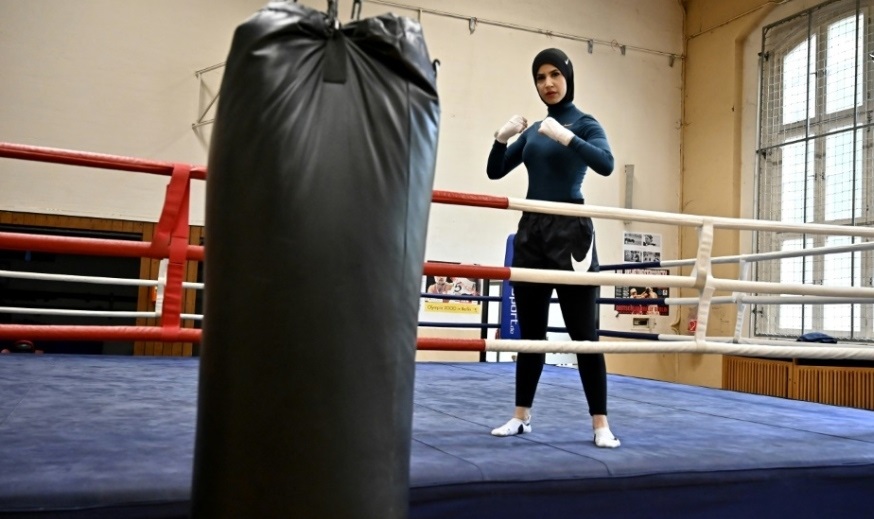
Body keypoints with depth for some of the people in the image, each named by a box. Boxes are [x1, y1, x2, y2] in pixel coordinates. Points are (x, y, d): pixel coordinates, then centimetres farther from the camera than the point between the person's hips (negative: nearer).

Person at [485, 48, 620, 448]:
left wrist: (565, 136, -27)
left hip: (570, 233, -5)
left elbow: (605, 164, -19)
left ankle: (601, 424, 2)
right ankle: (521, 416, 17)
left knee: (583, 330, -4)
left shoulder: (584, 123, 0)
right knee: (530, 329, 9)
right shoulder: (533, 131, 16)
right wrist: (501, 138, -4)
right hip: (530, 232, 5)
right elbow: (495, 171, 13)